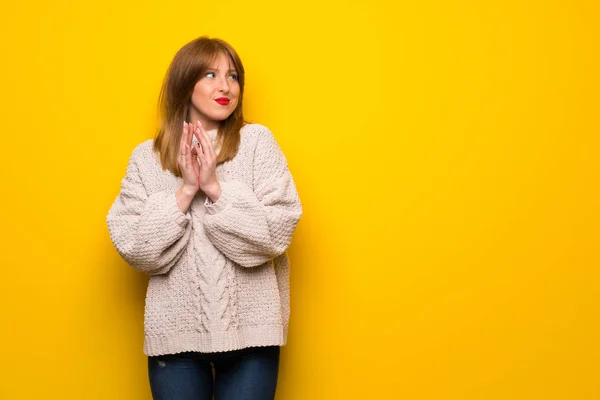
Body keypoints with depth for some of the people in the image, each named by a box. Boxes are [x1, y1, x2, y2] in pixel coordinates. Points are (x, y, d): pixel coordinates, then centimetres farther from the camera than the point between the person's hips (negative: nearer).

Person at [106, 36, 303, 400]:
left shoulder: (257, 141, 0)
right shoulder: (148, 157, 2)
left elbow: (278, 233, -8)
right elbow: (134, 248, -5)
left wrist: (215, 188, -14)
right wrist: (185, 190, -12)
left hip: (249, 329, 0)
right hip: (175, 331, 1)